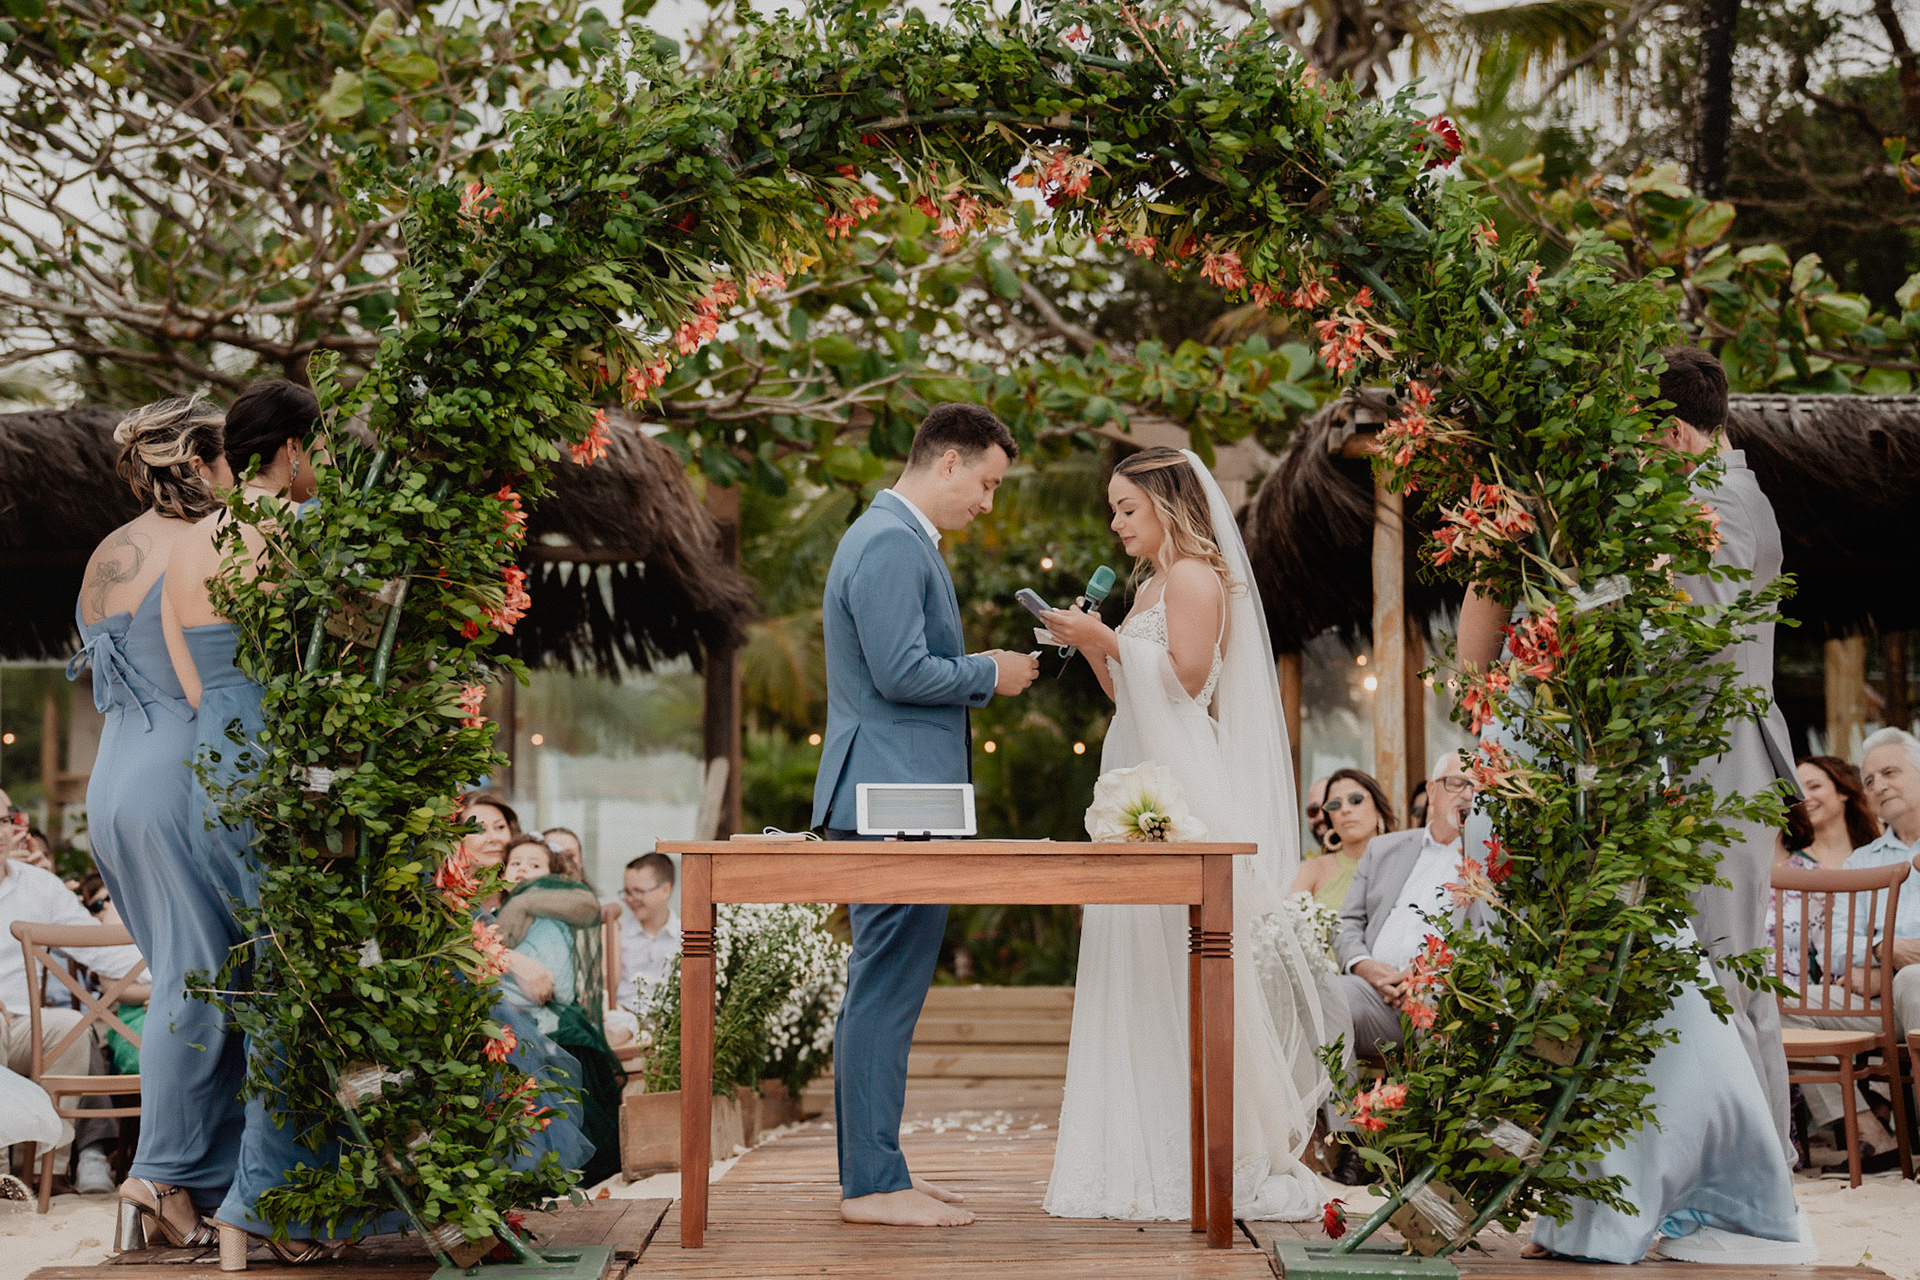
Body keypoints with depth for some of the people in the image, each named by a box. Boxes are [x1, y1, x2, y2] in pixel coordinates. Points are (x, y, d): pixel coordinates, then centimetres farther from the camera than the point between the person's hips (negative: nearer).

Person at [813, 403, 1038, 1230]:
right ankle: (874, 1183, -5)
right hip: (893, 797, -11)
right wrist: (988, 675, -9)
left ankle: (869, 1171, 19)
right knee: (887, 987, -8)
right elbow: (900, 671, -22)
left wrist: (980, 673, 14)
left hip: (888, 797, 11)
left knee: (881, 989, 13)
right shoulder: (891, 545, -15)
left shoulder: (897, 539, 20)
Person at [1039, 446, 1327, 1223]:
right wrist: (1092, 646, 10)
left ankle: (1226, 1154, -3)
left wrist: (1110, 641, -10)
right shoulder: (1153, 584, 20)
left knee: (1185, 967, -8)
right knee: (1143, 972, 7)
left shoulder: (1197, 577, -7)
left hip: (1183, 789, -10)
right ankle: (1157, 1156, 11)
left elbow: (1185, 677, -15)